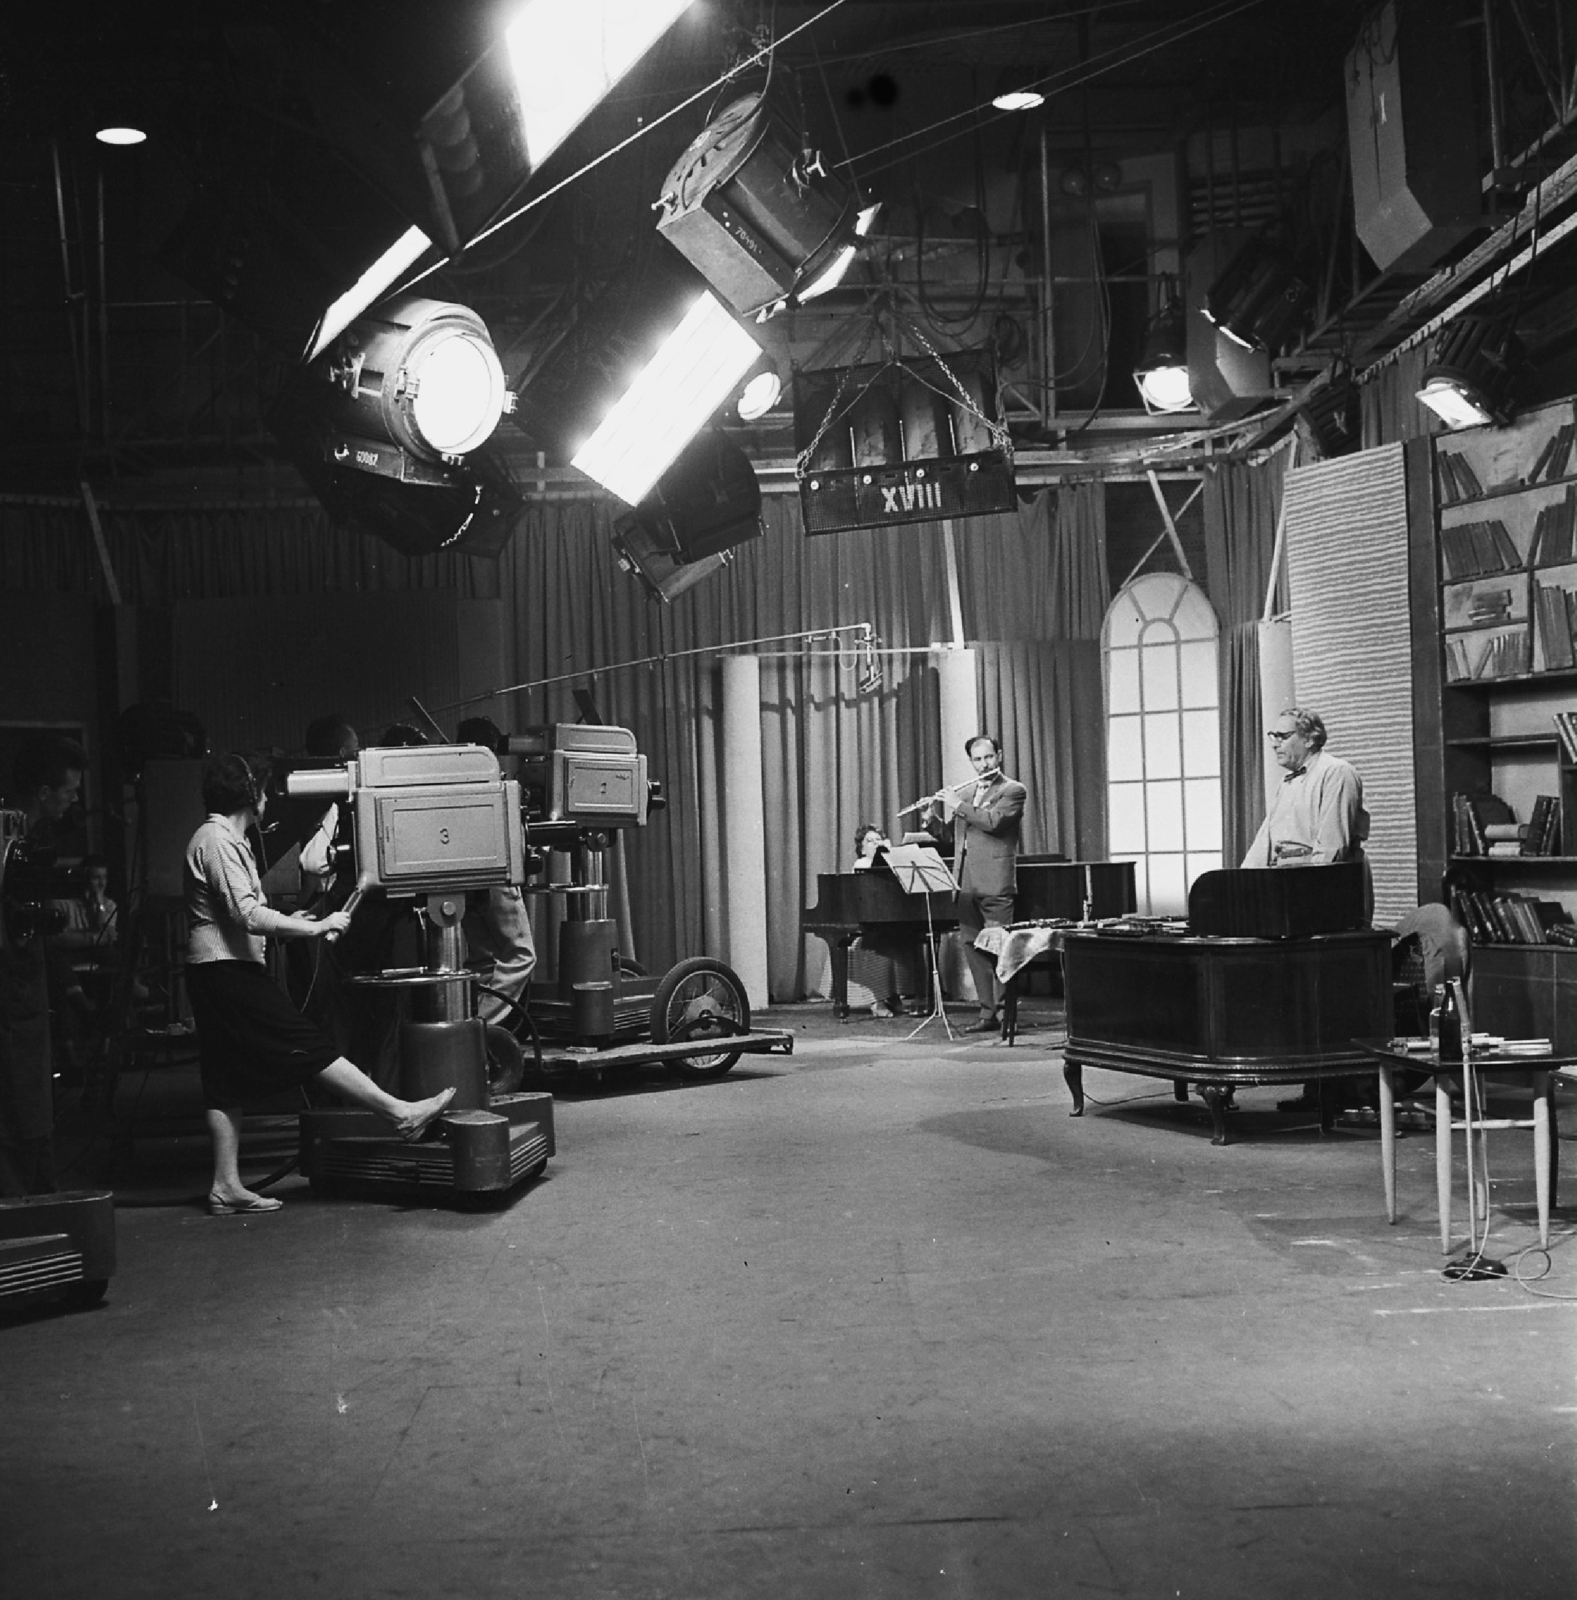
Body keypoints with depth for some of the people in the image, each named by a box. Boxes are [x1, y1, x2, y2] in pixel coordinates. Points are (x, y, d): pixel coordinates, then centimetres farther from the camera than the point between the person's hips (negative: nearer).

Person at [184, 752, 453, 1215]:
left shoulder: (222, 839, 20)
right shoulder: (217, 841, -13)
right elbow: (250, 917, -21)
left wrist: (290, 921, 21)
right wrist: (315, 927, -17)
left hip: (214, 973, 11)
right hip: (228, 970, -11)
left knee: (227, 1082, 7)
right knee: (307, 1046, -11)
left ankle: (227, 1186, 7)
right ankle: (400, 1111, -12)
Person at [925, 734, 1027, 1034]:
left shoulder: (1013, 791, -1)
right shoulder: (969, 795, 20)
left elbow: (993, 821, -19)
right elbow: (945, 834, 21)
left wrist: (957, 805, -12)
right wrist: (932, 813, 4)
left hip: (995, 884, -7)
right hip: (966, 885, 7)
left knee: (998, 949, -8)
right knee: (973, 948, 6)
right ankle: (987, 1012, 11)